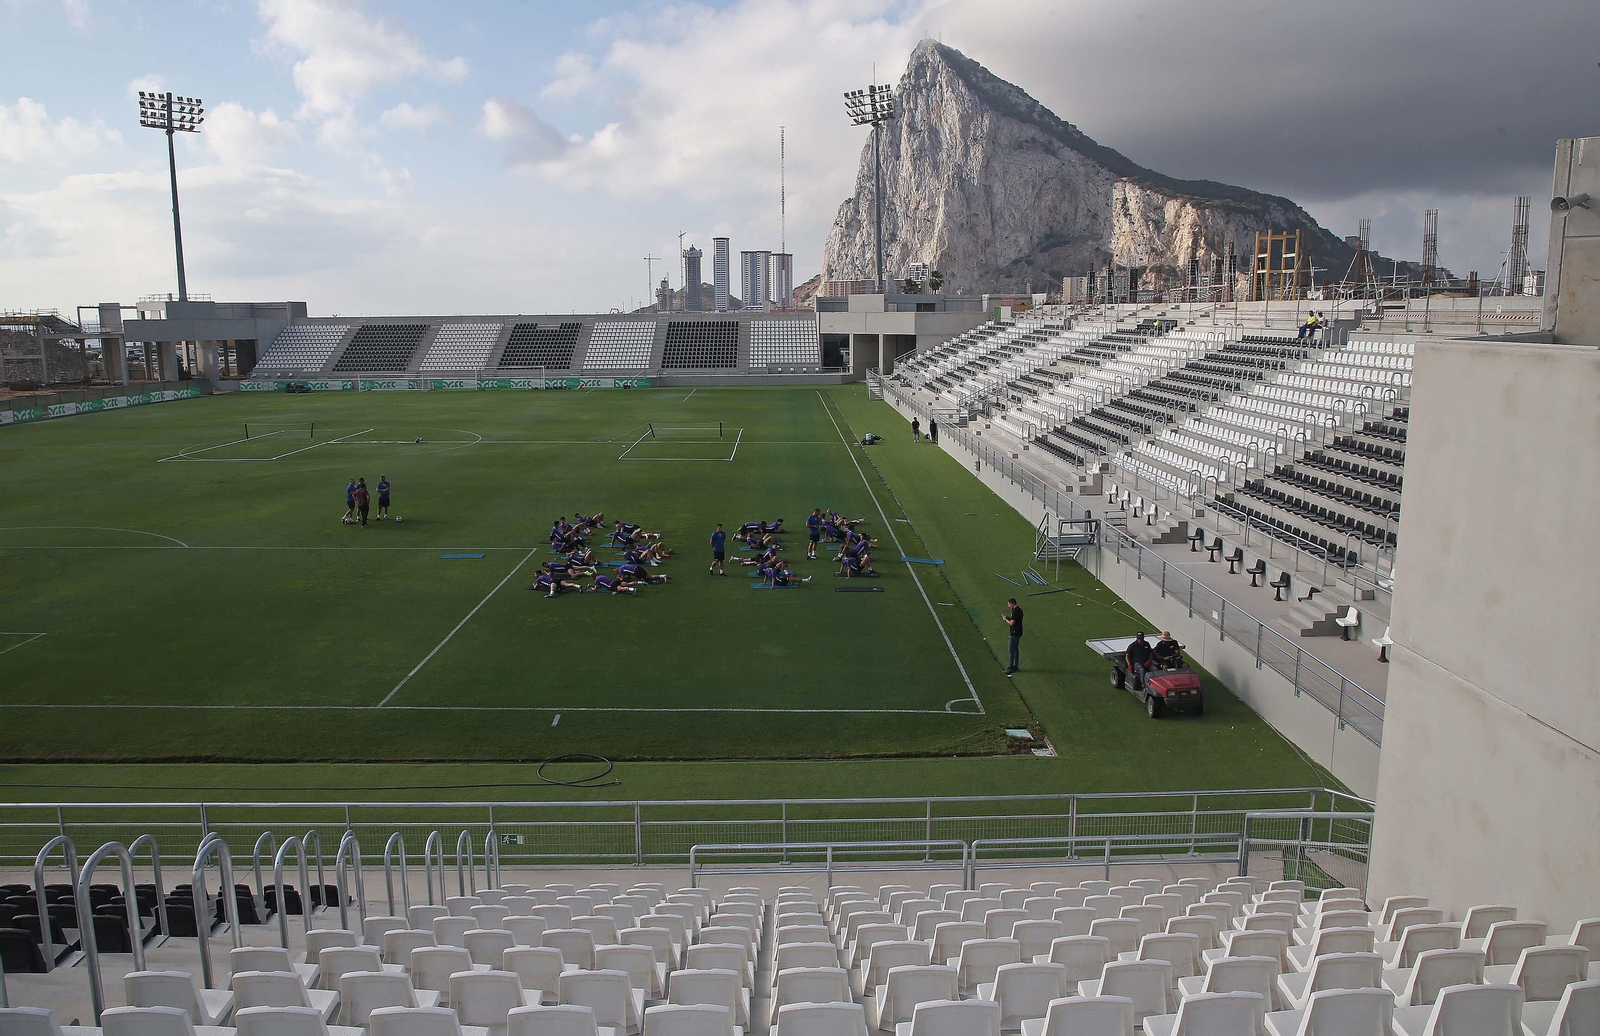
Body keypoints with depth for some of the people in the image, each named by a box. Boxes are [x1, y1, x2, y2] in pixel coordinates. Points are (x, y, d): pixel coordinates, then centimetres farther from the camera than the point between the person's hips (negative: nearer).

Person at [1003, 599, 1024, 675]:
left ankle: (1010, 667, -6)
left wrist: (1006, 619, -6)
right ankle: (1015, 666, 21)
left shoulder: (1015, 611, -20)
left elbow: (1012, 623, -22)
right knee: (1015, 649, 15)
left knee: (1011, 650, -7)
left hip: (1014, 633, -10)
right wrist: (1009, 617, 11)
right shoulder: (1019, 609, 11)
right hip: (1018, 632, 10)